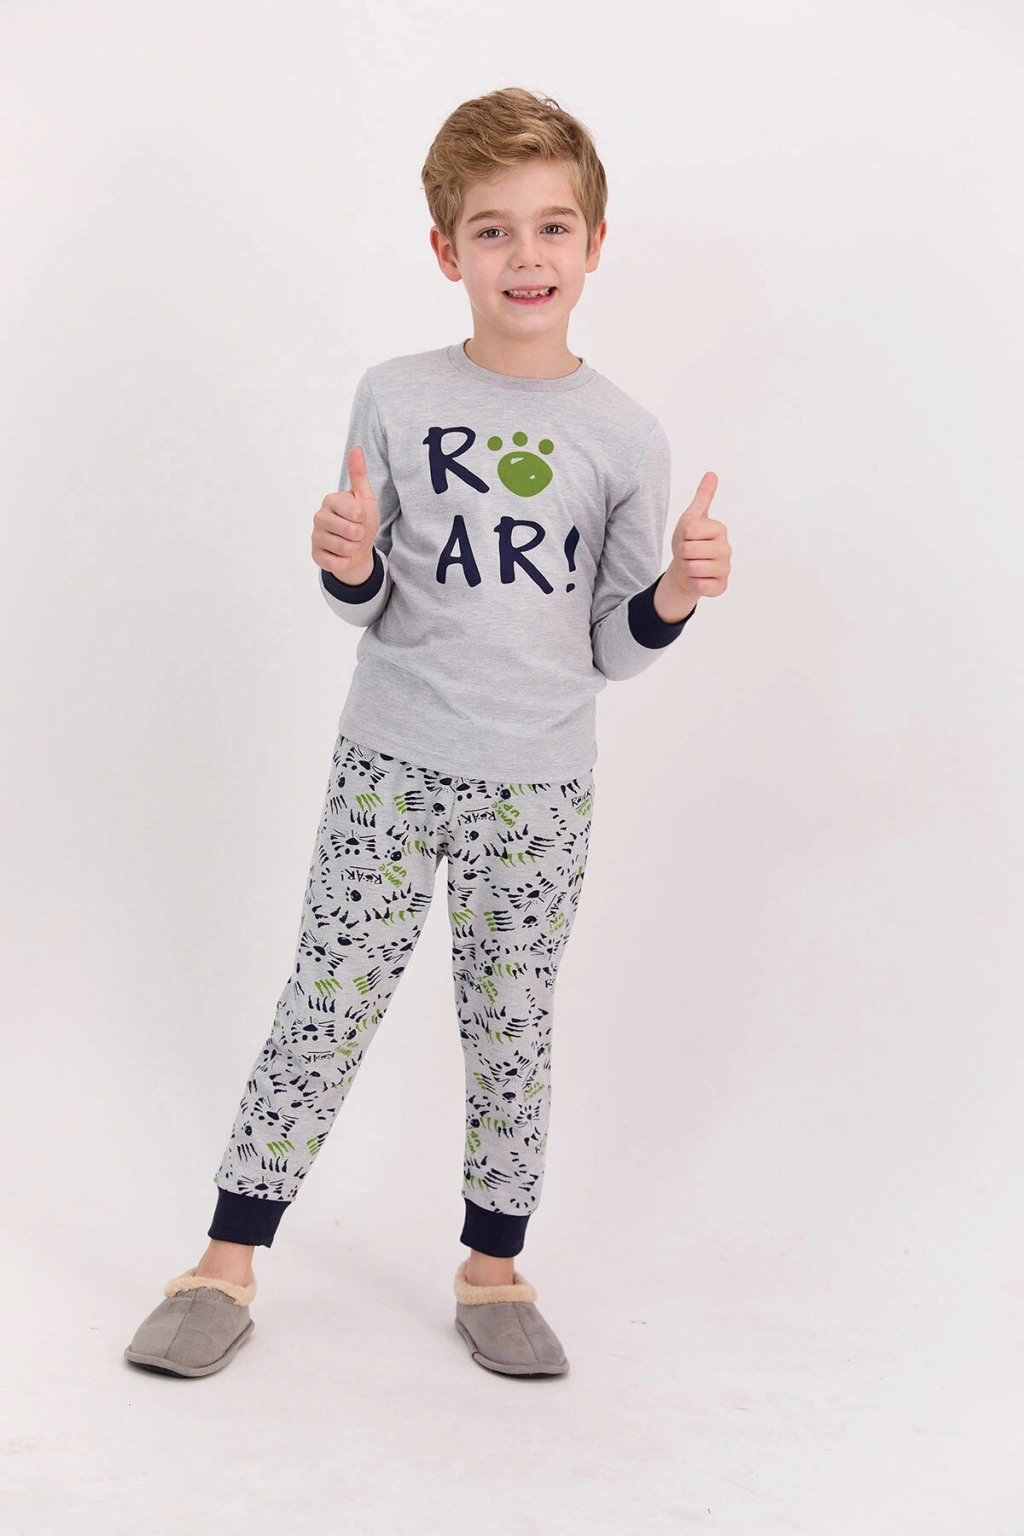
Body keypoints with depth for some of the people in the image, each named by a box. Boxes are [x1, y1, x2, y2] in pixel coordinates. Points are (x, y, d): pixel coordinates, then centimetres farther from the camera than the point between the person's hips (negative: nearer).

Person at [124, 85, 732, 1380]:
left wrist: (676, 595, -14)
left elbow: (615, 649, 5)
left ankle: (491, 1270, 27)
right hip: (390, 764, 0)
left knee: (511, 1032, 9)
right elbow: (367, 608, 4)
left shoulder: (625, 436, 1)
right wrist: (348, 568, -18)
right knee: (324, 1012, 3)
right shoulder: (395, 399, 0)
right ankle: (228, 1267, 17)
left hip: (539, 787, 1)